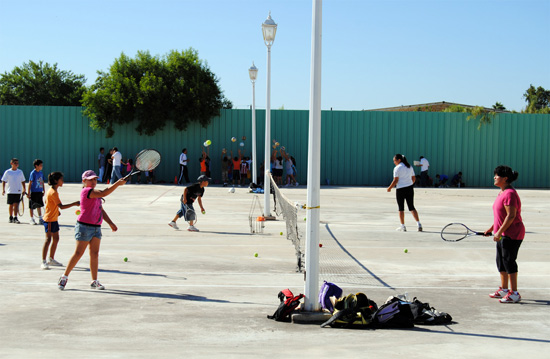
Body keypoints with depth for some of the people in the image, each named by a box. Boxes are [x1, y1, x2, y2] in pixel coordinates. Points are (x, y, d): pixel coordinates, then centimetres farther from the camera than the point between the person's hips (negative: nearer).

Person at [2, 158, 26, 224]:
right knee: (11, 205, 7)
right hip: (10, 191, 0)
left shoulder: (20, 172, 6)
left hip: (18, 191, 1)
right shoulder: (7, 172, 0)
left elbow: (23, 181, 12)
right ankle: (11, 217, 20)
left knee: (16, 205, -7)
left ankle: (15, 218, -10)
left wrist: (24, 190, 8)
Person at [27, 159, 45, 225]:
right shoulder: (33, 173, -12)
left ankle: (40, 219, 21)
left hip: (40, 192, 7)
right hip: (33, 192, -7)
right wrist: (28, 193, -14)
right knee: (32, 206, 2)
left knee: (39, 205, 14)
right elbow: (30, 183, -12)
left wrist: (43, 191, 18)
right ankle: (32, 219, 11)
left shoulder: (41, 173, 8)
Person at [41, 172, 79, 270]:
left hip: (54, 219, 10)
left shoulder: (53, 190, 11)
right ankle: (44, 262, -10)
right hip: (49, 219, -10)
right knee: (48, 239, -11)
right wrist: (74, 204, -26)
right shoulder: (53, 192, -21)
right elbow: (61, 206, -26)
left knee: (56, 239, 14)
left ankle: (51, 259, 25)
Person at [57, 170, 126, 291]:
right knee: (78, 253, -4)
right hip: (84, 226, -8)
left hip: (96, 227, 8)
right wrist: (117, 184, -25)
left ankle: (94, 281, 9)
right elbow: (104, 193, -27)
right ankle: (64, 277, 9)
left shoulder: (95, 193, 17)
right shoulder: (86, 191, -13)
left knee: (95, 253, 5)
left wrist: (110, 223, 13)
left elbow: (101, 210, 20)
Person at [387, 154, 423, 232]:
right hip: (410, 189, 5)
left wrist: (389, 188, -1)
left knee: (401, 208, 5)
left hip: (401, 189, -5)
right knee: (412, 207, 9)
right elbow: (414, 178, 13)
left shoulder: (397, 168, -8)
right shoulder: (410, 167, 11)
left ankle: (403, 226, 7)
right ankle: (418, 224, -1)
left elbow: (395, 180, -12)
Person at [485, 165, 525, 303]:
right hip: (503, 234, 11)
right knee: (501, 261, 16)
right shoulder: (502, 193, 12)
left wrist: (499, 232, -23)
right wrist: (492, 228, 21)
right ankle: (504, 289, 28)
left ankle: (514, 294, -1)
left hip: (512, 234, -11)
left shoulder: (510, 194, -20)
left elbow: (511, 215, -24)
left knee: (509, 261, -7)